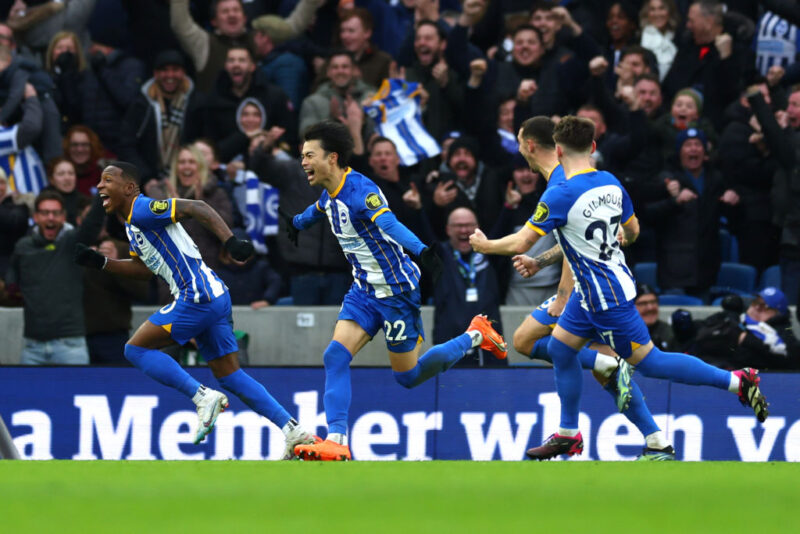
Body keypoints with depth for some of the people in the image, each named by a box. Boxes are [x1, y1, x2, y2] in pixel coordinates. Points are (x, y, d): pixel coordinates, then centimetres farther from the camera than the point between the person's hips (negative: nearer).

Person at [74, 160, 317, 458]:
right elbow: (145, 268, 31)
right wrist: (100, 263, 23)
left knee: (136, 349, -3)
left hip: (197, 296, -10)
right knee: (229, 376, 10)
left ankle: (203, 397, -10)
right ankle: (295, 433, 6)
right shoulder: (132, 223, 20)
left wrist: (230, 242, -28)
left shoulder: (142, 209, -9)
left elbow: (196, 208, -18)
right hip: (213, 297, 10)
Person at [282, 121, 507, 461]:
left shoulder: (360, 190, -24)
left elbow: (390, 224, -42)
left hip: (397, 291, -8)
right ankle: (336, 442, -13)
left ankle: (475, 336, 25)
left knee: (407, 377, 5)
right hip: (364, 290, 8)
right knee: (336, 356, -11)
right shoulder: (330, 193, 3)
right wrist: (297, 223, 51)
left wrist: (421, 251, -60)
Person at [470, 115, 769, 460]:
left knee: (647, 361, -1)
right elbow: (633, 231, 14)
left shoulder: (560, 196, -23)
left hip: (606, 296, -9)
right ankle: (568, 435, 21)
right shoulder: (611, 183, 1)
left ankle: (736, 381, -1)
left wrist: (485, 246, -3)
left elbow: (522, 243, -20)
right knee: (560, 348, 15)